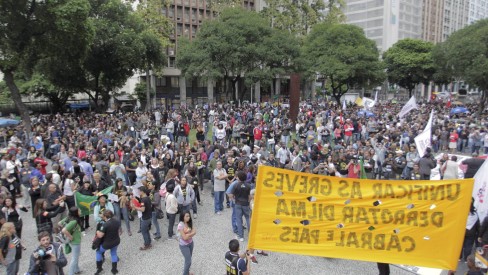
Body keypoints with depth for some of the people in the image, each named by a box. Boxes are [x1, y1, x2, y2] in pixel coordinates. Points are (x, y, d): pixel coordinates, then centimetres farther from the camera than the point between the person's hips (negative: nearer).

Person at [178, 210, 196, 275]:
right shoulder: (180, 225, -27)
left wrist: (188, 234, -22)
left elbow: (194, 232, -6)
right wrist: (191, 233, -14)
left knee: (188, 259, 20)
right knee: (188, 261, 0)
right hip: (184, 245, -6)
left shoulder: (190, 222, -6)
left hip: (190, 243, 6)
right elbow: (185, 237, -26)